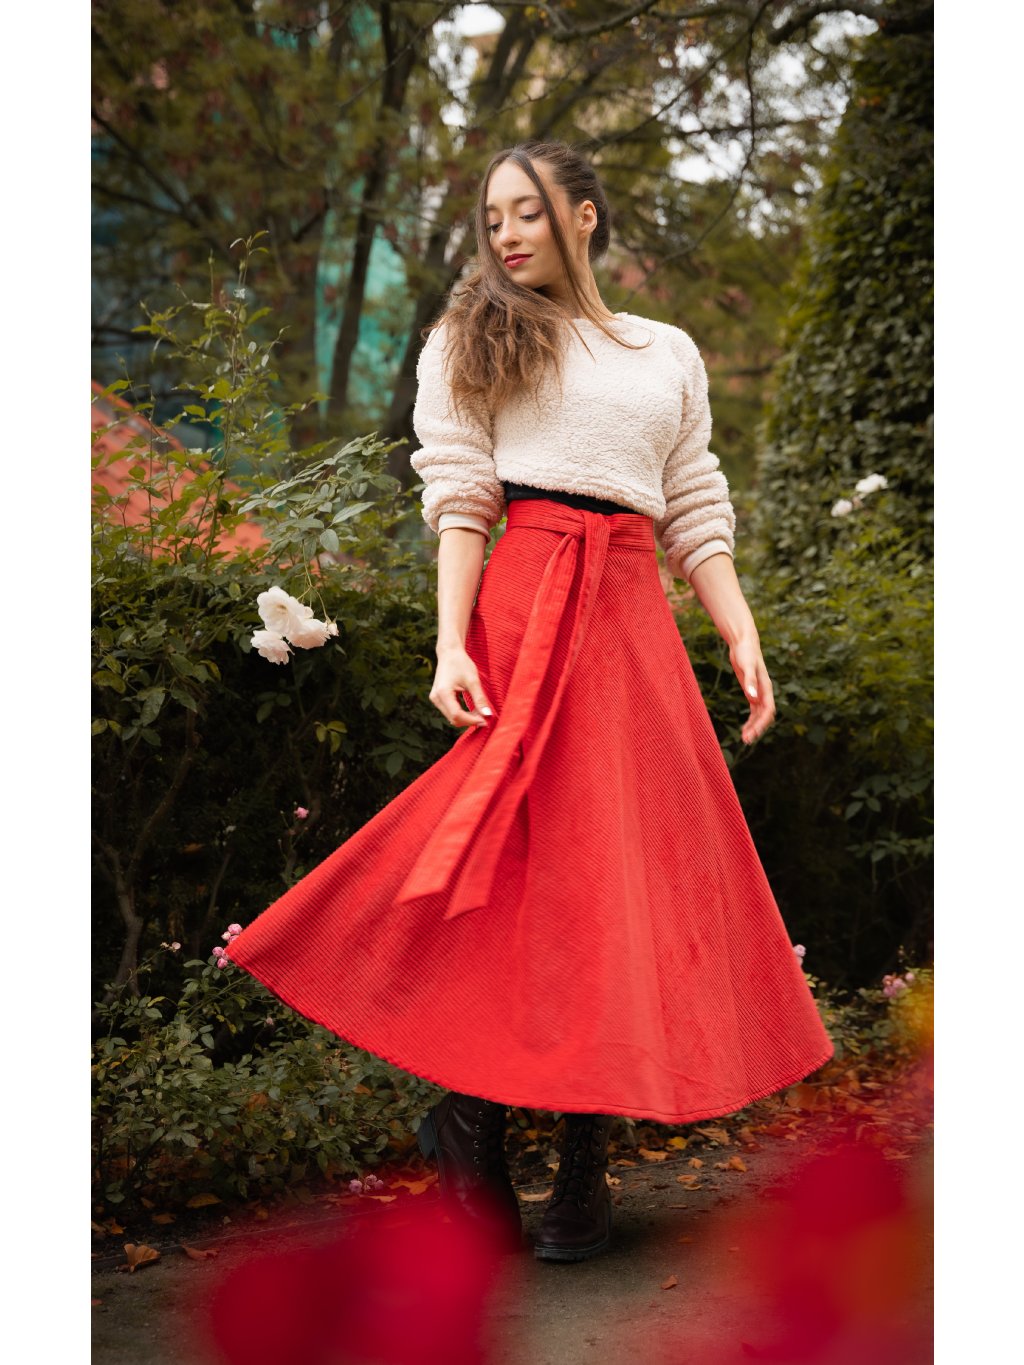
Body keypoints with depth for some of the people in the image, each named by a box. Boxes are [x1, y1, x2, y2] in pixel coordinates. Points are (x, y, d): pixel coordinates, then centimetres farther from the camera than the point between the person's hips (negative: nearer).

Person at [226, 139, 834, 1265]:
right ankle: (474, 1118, 3)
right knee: (527, 850, -10)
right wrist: (451, 643, -13)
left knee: (630, 870, 0)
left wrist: (743, 640, 5)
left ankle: (586, 1163, 7)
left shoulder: (670, 354, 21)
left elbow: (696, 515, 17)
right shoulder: (473, 340, 11)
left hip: (635, 617, 4)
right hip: (525, 606, -3)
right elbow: (461, 502, -1)